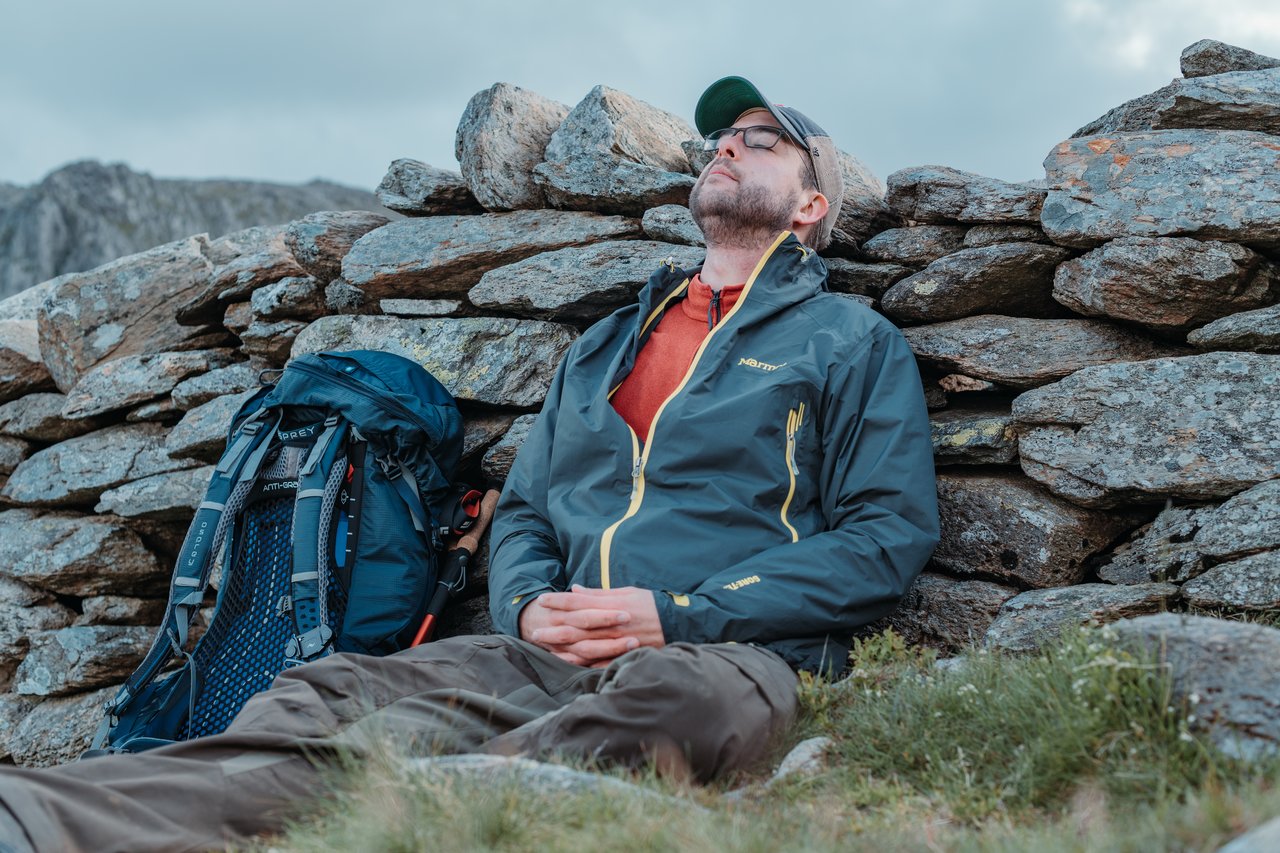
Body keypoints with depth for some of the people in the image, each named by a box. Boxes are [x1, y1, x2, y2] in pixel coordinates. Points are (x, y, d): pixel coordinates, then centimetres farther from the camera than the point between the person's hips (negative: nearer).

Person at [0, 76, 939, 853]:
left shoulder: (854, 343, 13)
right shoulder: (604, 346, 29)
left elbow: (891, 535, 1)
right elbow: (521, 511, 27)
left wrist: (679, 615, -10)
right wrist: (529, 604, 0)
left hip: (734, 653, -5)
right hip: (551, 654, 5)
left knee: (678, 698, -42)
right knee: (329, 691, -22)